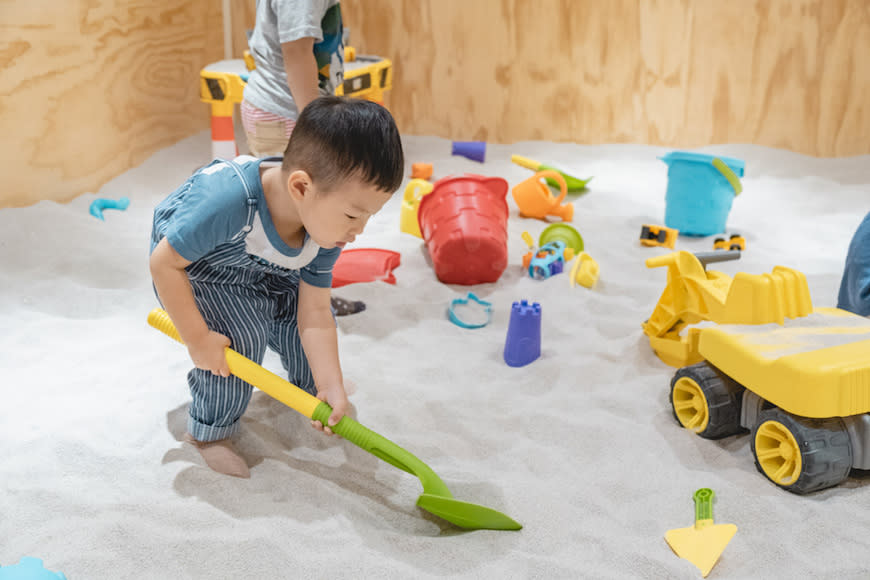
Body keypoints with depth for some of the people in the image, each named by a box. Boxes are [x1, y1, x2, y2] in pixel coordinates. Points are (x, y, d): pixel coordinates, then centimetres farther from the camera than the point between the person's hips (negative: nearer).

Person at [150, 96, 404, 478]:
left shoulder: (327, 225, -24)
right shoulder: (227, 199, -46)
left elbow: (314, 312, -17)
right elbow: (164, 264, -33)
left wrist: (331, 386, -24)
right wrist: (197, 339, -30)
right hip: (188, 266, -6)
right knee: (242, 337, -23)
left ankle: (307, 384, 31)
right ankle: (210, 431, 0)